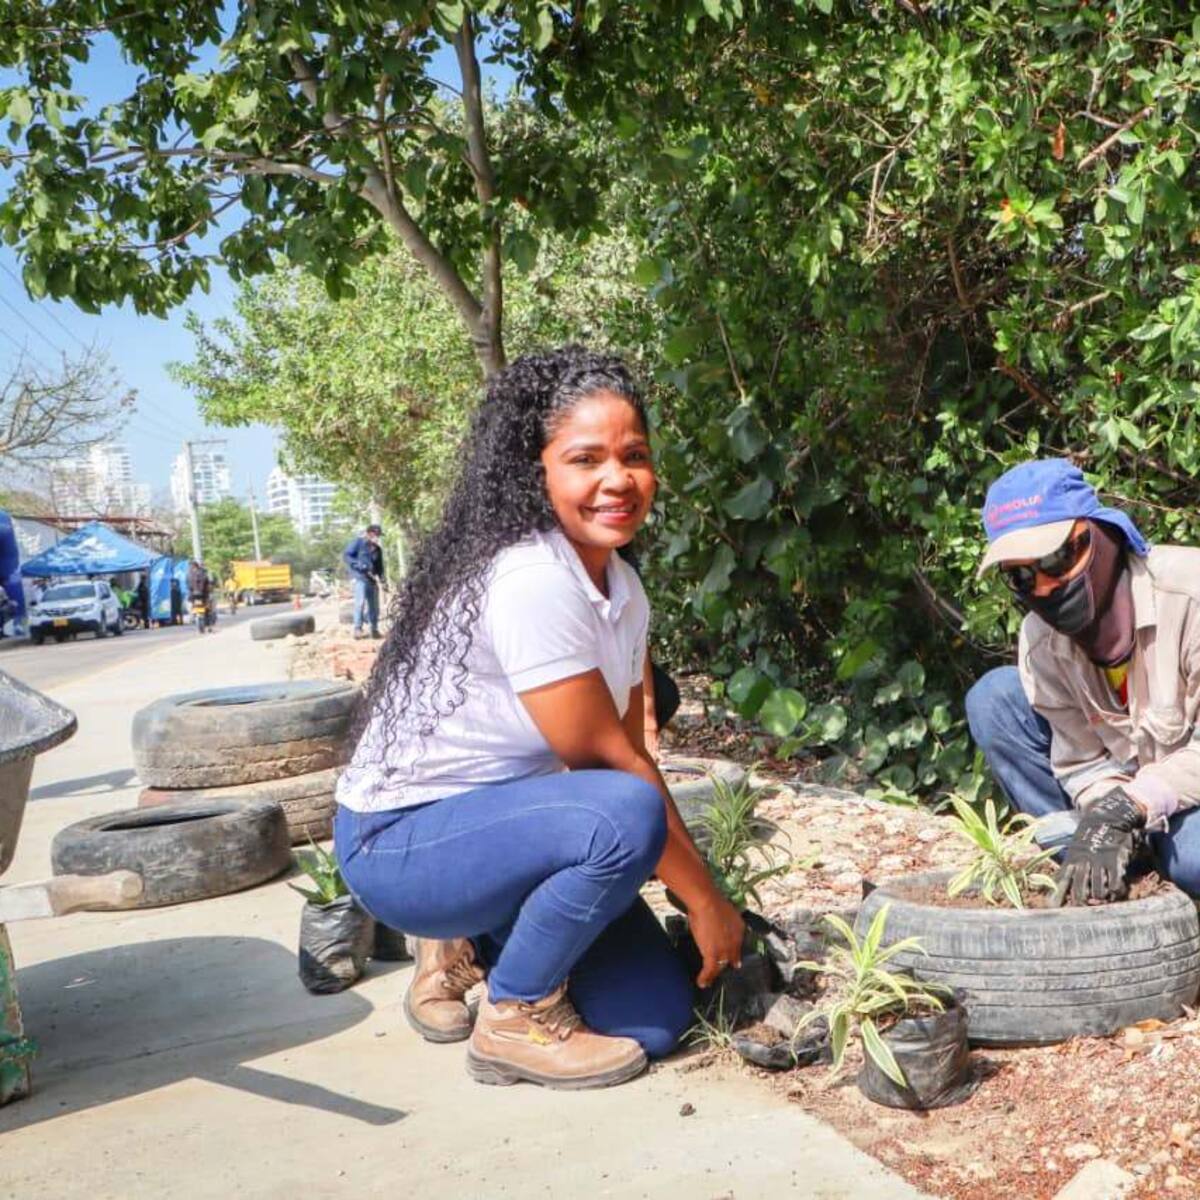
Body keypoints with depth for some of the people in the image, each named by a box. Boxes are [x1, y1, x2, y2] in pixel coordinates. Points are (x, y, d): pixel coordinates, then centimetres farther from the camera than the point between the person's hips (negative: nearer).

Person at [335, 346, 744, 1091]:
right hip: (400, 841, -8)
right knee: (625, 815, -32)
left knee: (655, 1020, 0)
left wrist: (694, 885, -3)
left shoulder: (622, 588, 1)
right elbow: (605, 761, -22)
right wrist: (707, 899, -13)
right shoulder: (527, 580, -27)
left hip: (502, 824, 8)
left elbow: (631, 749, 3)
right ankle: (517, 1019, -8)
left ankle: (469, 946, 21)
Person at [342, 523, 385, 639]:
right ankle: (358, 629, -15)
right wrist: (359, 565, -18)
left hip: (372, 580, 6)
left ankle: (374, 630, 14)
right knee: (360, 602, -19)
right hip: (360, 577, -6)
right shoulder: (358, 543, -1)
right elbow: (345, 556, -6)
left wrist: (380, 577, 0)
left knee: (374, 606, 7)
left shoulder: (378, 549, 16)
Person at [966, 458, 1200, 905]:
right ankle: (1098, 874, -6)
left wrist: (1126, 806, -36)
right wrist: (1103, 823, -28)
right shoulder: (1040, 641, -9)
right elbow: (1085, 764, -8)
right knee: (993, 698, -9)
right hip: (1138, 785, 6)